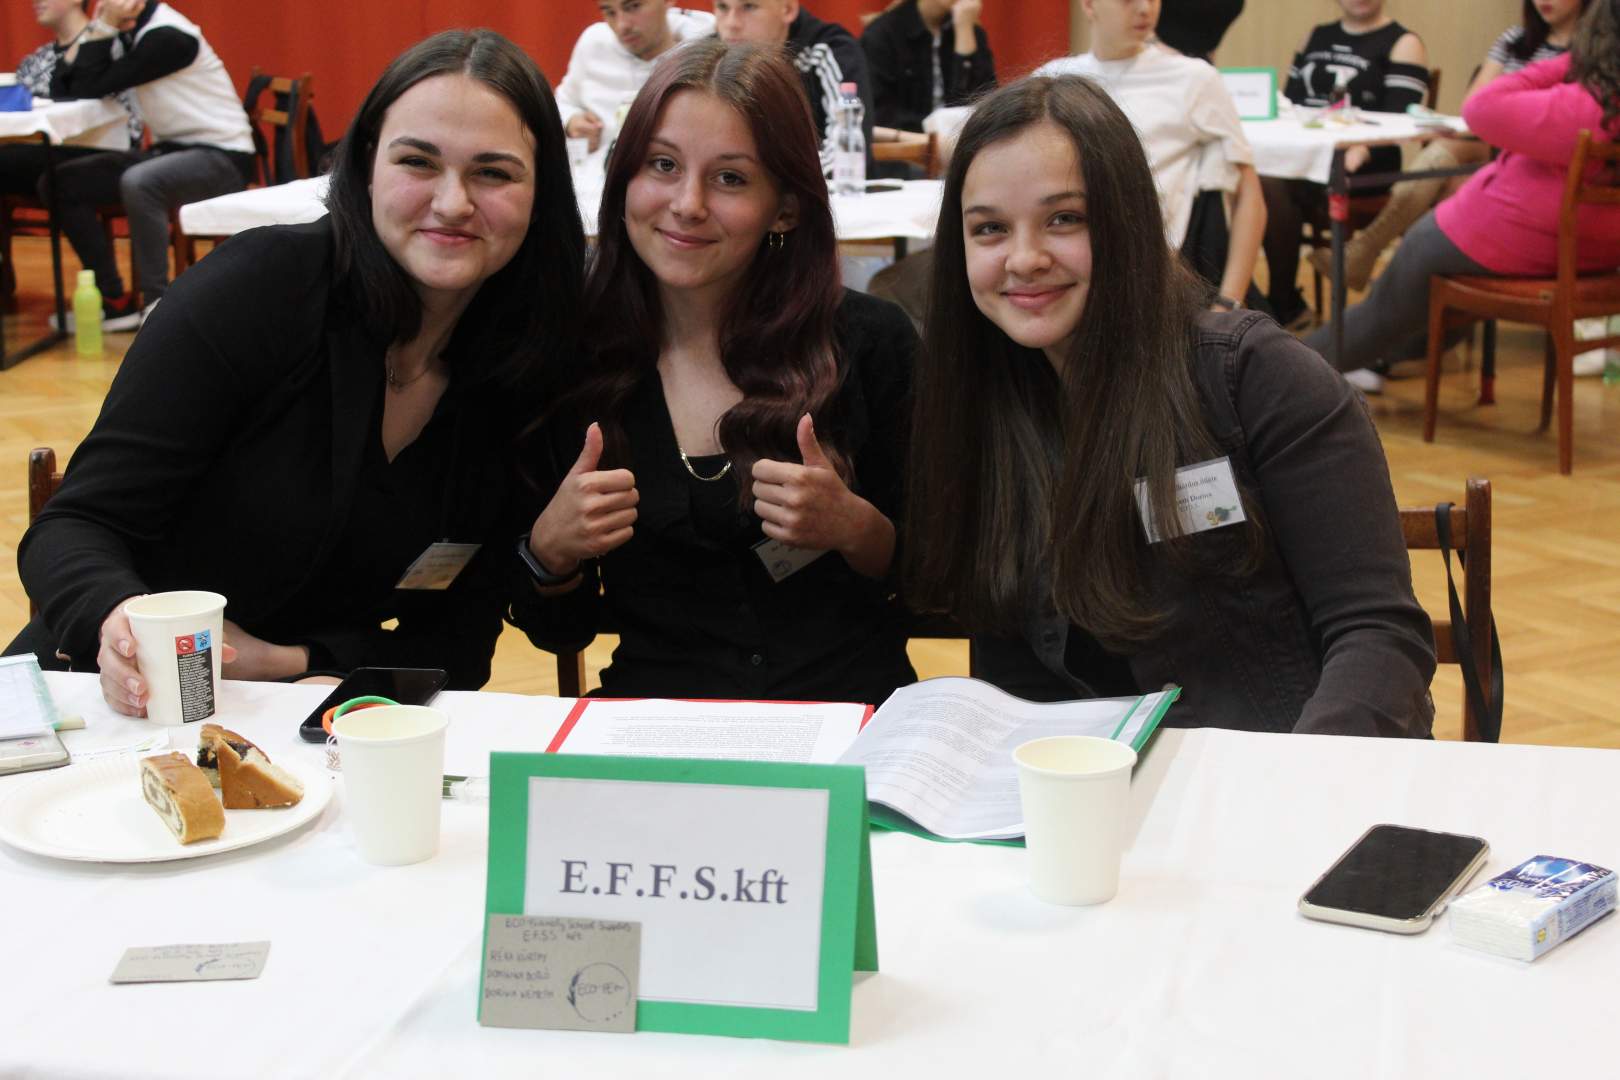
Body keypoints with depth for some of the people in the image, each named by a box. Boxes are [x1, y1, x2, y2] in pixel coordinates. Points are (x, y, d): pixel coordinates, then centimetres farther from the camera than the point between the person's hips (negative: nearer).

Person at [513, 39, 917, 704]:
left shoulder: (872, 343, -3)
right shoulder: (568, 362, 0)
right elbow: (559, 631, 7)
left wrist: (854, 529, -14)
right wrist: (550, 551, -13)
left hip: (850, 703, 0)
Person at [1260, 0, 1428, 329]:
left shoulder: (1403, 44, 6)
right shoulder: (1317, 37, 24)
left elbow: (1396, 122, -7)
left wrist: (1359, 153, -28)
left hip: (1364, 169, -5)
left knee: (1274, 184, -34)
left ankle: (1285, 306, -21)